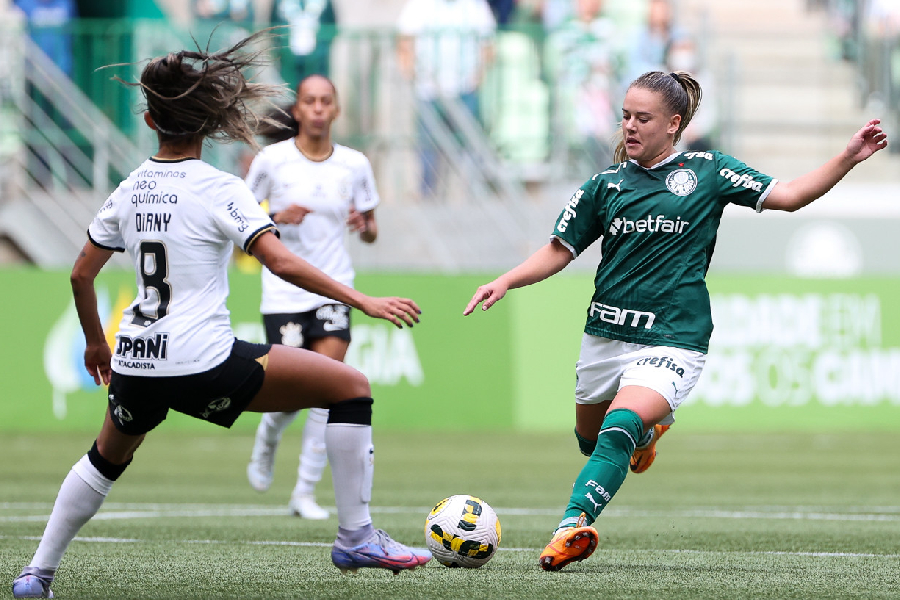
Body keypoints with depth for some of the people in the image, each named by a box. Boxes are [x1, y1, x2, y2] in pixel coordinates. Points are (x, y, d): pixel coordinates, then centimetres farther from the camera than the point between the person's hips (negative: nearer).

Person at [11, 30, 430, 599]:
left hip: (135, 365, 6)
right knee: (351, 386, 0)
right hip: (203, 366, -6)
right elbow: (281, 262, -18)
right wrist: (362, 301, -16)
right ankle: (356, 539, -1)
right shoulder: (219, 189, -8)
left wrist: (96, 344, 31)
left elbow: (81, 275, 15)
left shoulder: (129, 190, 9)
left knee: (109, 457, 35)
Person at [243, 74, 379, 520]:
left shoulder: (354, 165, 4)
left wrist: (363, 226, -10)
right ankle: (267, 440, 31)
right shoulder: (272, 160, -3)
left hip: (333, 291, 2)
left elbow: (371, 233, 14)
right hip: (284, 293, -2)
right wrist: (277, 218, -15)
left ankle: (305, 493, -2)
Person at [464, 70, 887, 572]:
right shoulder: (606, 186, 7)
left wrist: (848, 159, -7)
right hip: (606, 335, 4)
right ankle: (646, 432, 51)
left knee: (617, 433, -26)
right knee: (590, 440, 18)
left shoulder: (707, 172, 3)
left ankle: (573, 526, -31)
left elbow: (789, 196, 4)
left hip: (672, 339, -4)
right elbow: (559, 252, 11)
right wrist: (505, 282, -4)